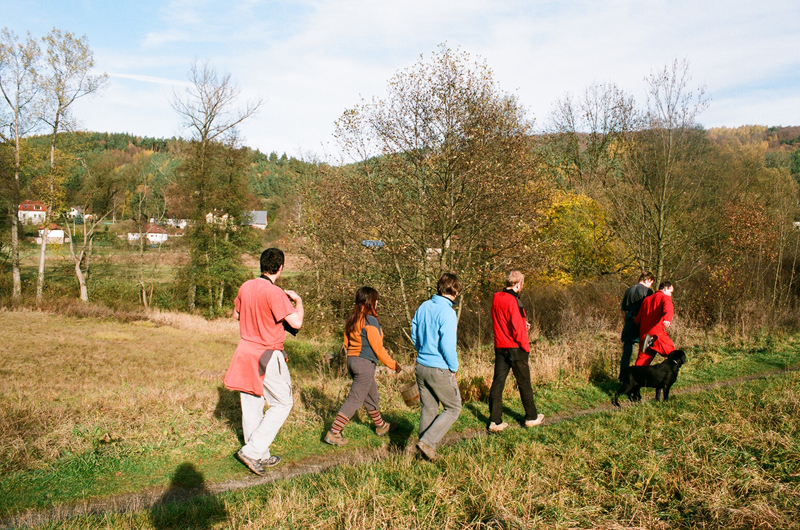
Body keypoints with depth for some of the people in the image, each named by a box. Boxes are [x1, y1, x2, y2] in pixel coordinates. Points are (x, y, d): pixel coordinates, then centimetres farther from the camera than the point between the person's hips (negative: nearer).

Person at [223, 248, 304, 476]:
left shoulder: (245, 287, 2)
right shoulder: (274, 293, -21)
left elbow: (236, 314, 18)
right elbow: (296, 322, -22)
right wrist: (297, 300, -5)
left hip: (245, 352, 8)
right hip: (268, 356, -7)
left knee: (251, 405, 13)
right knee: (282, 403, 8)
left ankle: (261, 457, 26)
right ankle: (252, 451, 3)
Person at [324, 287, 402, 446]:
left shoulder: (352, 318, 7)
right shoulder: (370, 321, -17)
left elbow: (346, 343, 13)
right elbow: (378, 349, -15)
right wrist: (394, 365, -4)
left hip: (351, 360, 9)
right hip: (365, 363, -9)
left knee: (372, 395, 23)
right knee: (355, 399, -1)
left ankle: (381, 425, 39)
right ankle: (334, 432, 0)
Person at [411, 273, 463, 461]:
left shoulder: (423, 307, 3)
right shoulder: (447, 312, -19)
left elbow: (414, 336, 11)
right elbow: (447, 345, -21)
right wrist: (453, 367, -7)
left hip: (421, 367, 7)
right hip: (440, 369, -7)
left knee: (428, 408, 17)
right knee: (453, 408, 10)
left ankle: (427, 451, 24)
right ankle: (427, 441, 0)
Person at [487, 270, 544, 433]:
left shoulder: (496, 298, 5)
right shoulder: (513, 301, -18)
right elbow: (517, 328, -21)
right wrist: (526, 346, -8)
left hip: (500, 347, 6)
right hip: (515, 348, -6)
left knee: (497, 382, 5)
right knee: (524, 383, 9)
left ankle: (495, 421, 6)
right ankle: (531, 417, 24)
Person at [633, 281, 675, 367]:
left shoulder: (647, 299, 23)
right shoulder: (665, 297, 3)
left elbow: (638, 318, 21)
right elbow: (668, 309, -22)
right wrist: (667, 319, -41)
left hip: (643, 333, 7)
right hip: (657, 332, -7)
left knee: (642, 358, 9)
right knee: (671, 352, -2)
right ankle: (652, 341, -21)